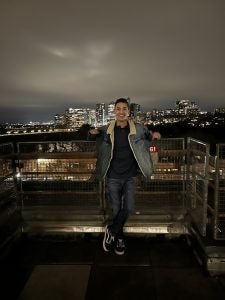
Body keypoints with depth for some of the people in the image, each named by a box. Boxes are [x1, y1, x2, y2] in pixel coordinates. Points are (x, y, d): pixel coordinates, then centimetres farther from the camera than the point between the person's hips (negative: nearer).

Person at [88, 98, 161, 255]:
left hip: (130, 177, 1)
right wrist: (92, 132, -12)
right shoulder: (107, 130, -4)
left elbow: (148, 135, 16)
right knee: (116, 209, 10)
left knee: (128, 208, 0)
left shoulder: (138, 129, -5)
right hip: (113, 177, 0)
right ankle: (119, 238, 32)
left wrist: (154, 135, -9)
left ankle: (111, 231, 25)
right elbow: (91, 138, 13)